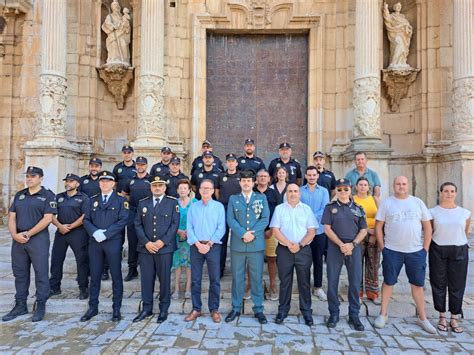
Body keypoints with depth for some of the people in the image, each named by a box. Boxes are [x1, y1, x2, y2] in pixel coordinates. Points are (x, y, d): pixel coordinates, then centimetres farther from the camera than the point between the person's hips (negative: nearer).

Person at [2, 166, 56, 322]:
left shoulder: (47, 195, -4)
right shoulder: (19, 195, 13)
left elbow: (47, 219, -12)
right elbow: (12, 217, 10)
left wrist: (27, 234, -14)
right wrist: (14, 234, -7)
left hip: (38, 239, -5)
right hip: (18, 240, 6)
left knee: (41, 273, 0)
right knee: (20, 273, 12)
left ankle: (41, 306, 11)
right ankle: (20, 305, 24)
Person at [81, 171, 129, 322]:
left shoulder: (121, 200, 2)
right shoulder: (93, 200, 13)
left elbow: (123, 221, -8)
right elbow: (86, 220, 7)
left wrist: (106, 234, -15)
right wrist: (94, 232, -11)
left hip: (113, 242, -3)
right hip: (94, 242, 3)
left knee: (116, 276, 4)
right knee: (94, 276, 10)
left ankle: (116, 309, 15)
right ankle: (93, 307, 23)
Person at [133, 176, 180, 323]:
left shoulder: (172, 202, 3)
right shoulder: (143, 203, 12)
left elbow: (175, 224, -3)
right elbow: (138, 224, 7)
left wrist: (162, 242, -12)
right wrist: (146, 242, -7)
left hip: (165, 247, -2)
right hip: (145, 247, 3)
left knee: (164, 278, 4)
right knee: (146, 278, 7)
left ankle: (164, 309, 18)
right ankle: (147, 308, 22)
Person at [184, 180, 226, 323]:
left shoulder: (219, 206, 3)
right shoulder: (193, 206, 7)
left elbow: (221, 228, -3)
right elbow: (189, 227, 1)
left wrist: (209, 244, -10)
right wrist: (198, 244, -10)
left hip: (213, 246, -1)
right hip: (196, 246, 2)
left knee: (215, 279, 2)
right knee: (195, 279, 6)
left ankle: (214, 309, 15)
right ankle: (196, 309, 18)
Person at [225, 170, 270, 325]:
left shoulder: (261, 198, 8)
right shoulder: (233, 199, 9)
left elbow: (265, 218, -1)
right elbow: (230, 219, -2)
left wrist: (252, 233, -13)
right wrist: (243, 234, -15)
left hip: (257, 244, 0)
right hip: (237, 244, 1)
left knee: (257, 278, 6)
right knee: (237, 277, 8)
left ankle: (258, 309, 18)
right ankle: (236, 308, 21)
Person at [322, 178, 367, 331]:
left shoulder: (358, 208, 10)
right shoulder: (330, 207, 5)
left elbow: (363, 230, 6)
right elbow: (327, 229, -2)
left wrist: (352, 244, -9)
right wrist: (341, 244, -12)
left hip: (354, 248, 2)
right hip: (335, 247, -1)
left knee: (355, 282, 3)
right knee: (332, 282, 2)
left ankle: (354, 315, 16)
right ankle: (334, 314, 16)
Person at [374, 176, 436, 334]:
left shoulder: (417, 202, 5)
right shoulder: (386, 203, 0)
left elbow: (427, 227, 7)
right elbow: (378, 226, 0)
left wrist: (425, 249, 1)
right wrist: (382, 247, -4)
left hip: (416, 251, 2)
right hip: (392, 251, -2)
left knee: (418, 284, 10)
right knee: (388, 282, 7)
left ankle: (422, 318, 25)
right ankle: (383, 314, 20)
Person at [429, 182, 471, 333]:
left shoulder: (465, 213, 5)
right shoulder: (433, 212, 0)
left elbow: (466, 233, 14)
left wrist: (459, 244, 16)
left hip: (459, 250, 1)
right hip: (438, 250, -1)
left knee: (457, 285, 4)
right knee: (439, 284, 4)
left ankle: (454, 318, 15)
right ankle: (442, 317, 17)